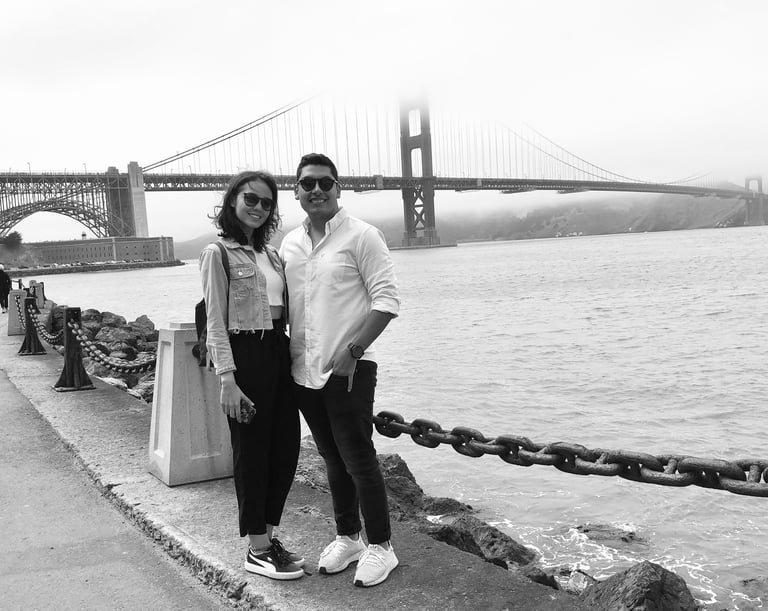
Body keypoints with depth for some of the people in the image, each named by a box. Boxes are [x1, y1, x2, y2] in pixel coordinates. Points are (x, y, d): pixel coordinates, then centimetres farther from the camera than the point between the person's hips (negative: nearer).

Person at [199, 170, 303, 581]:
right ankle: (257, 550, 16)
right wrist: (227, 378, -16)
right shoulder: (218, 253, -6)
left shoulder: (271, 253, 14)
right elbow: (215, 322, -10)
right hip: (245, 352, -7)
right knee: (252, 448, 2)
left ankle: (269, 535, 26)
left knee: (286, 445, 10)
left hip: (279, 351, 7)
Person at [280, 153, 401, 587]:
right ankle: (348, 538, 30)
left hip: (348, 370, -6)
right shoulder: (289, 244, 11)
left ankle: (380, 547, 15)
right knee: (334, 460, 16)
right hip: (305, 372, 6)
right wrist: (289, 356, 6)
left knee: (359, 459, 0)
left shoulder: (361, 236, -7)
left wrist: (353, 350, -18)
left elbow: (387, 300, -11)